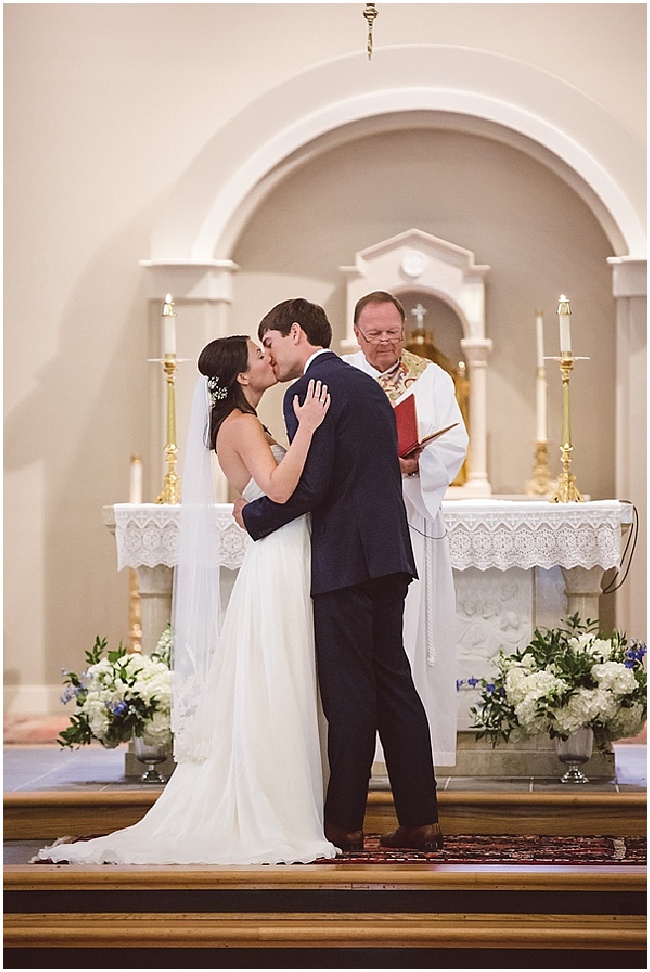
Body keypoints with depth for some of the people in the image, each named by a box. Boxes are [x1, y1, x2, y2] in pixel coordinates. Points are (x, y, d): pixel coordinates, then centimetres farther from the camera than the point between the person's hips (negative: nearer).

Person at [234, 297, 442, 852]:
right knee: (393, 682, 10)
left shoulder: (309, 390, -10)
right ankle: (420, 819, 10)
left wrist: (253, 516, -3)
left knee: (349, 693, -4)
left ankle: (344, 823, 2)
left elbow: (307, 485, -18)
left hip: (343, 558, -9)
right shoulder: (368, 386, 18)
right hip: (389, 555, 9)